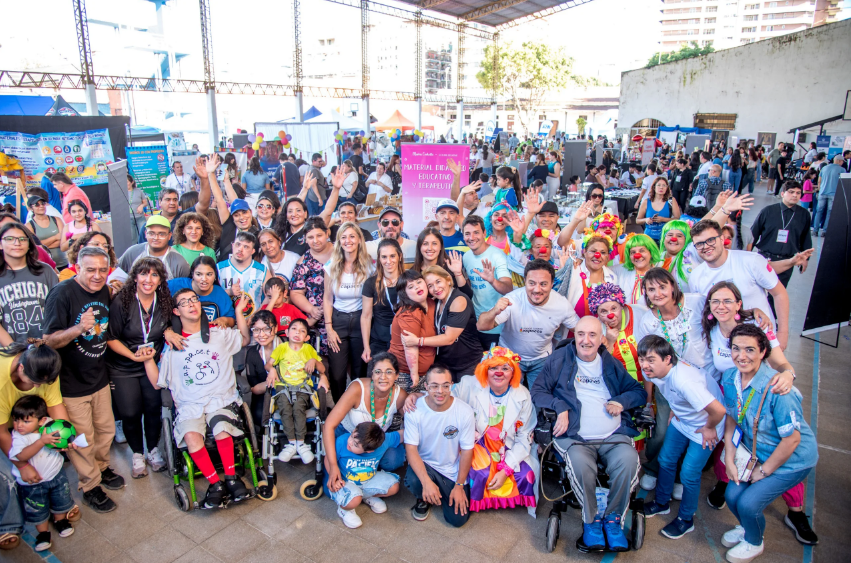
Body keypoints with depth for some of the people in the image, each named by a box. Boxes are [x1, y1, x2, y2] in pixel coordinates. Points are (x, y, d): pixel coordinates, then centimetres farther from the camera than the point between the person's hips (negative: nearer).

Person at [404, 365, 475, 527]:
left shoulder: (465, 412, -18)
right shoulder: (414, 409, -18)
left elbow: (467, 451, -8)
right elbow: (411, 448, -17)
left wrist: (459, 486, -7)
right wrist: (427, 482, -29)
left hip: (453, 471, 1)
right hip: (423, 464, 0)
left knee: (458, 519, -7)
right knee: (413, 482, -32)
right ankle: (424, 499, 6)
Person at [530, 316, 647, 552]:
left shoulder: (611, 364, 19)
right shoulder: (559, 360, 9)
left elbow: (639, 391, 23)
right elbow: (538, 391, 5)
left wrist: (622, 401, 1)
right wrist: (560, 407, -12)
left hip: (614, 436, 3)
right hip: (575, 436, -2)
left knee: (629, 462, -28)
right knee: (581, 465, -33)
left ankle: (613, 519, -3)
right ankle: (591, 520, -5)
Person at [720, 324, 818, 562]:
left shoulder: (777, 388, -33)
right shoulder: (730, 378, -12)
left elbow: (792, 439, -24)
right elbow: (731, 418, 2)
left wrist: (764, 471, -13)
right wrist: (729, 459, -3)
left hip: (792, 460, -6)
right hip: (758, 453, 6)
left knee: (748, 503, -10)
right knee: (732, 495, 1)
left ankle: (753, 542, 24)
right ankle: (746, 528, 36)